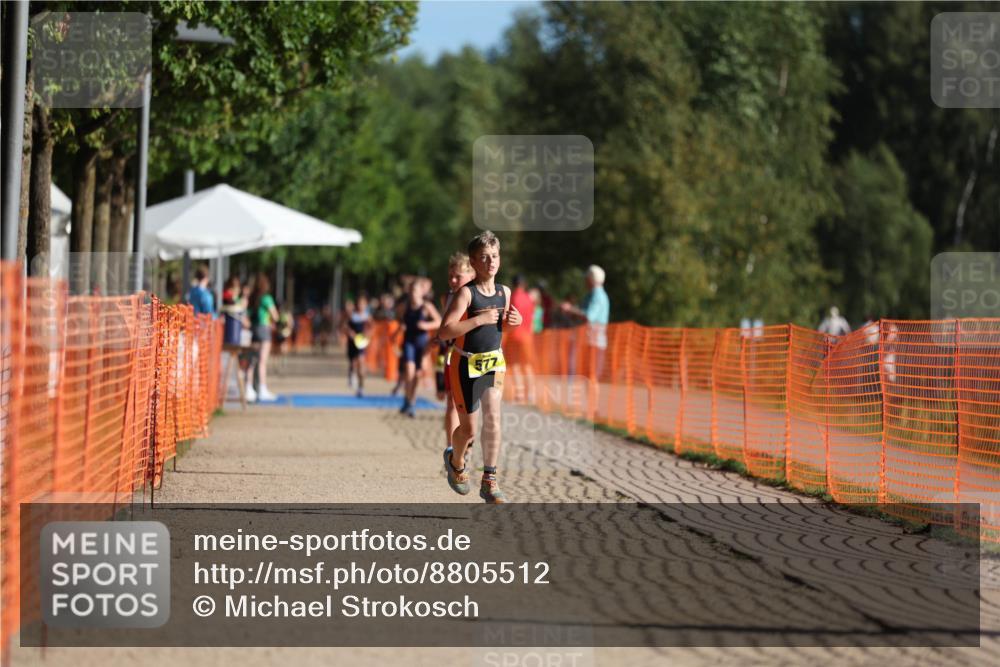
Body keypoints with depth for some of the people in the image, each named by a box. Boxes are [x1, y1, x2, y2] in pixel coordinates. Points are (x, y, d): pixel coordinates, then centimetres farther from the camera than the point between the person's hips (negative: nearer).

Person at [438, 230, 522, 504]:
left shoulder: (504, 292, 2)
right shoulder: (466, 293, -16)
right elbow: (444, 331, -24)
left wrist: (514, 320, -1)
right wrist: (479, 319, -28)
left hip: (494, 362, 4)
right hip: (466, 365, -4)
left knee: (493, 417, -13)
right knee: (469, 429, 4)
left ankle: (489, 482, -8)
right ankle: (455, 461, 37)